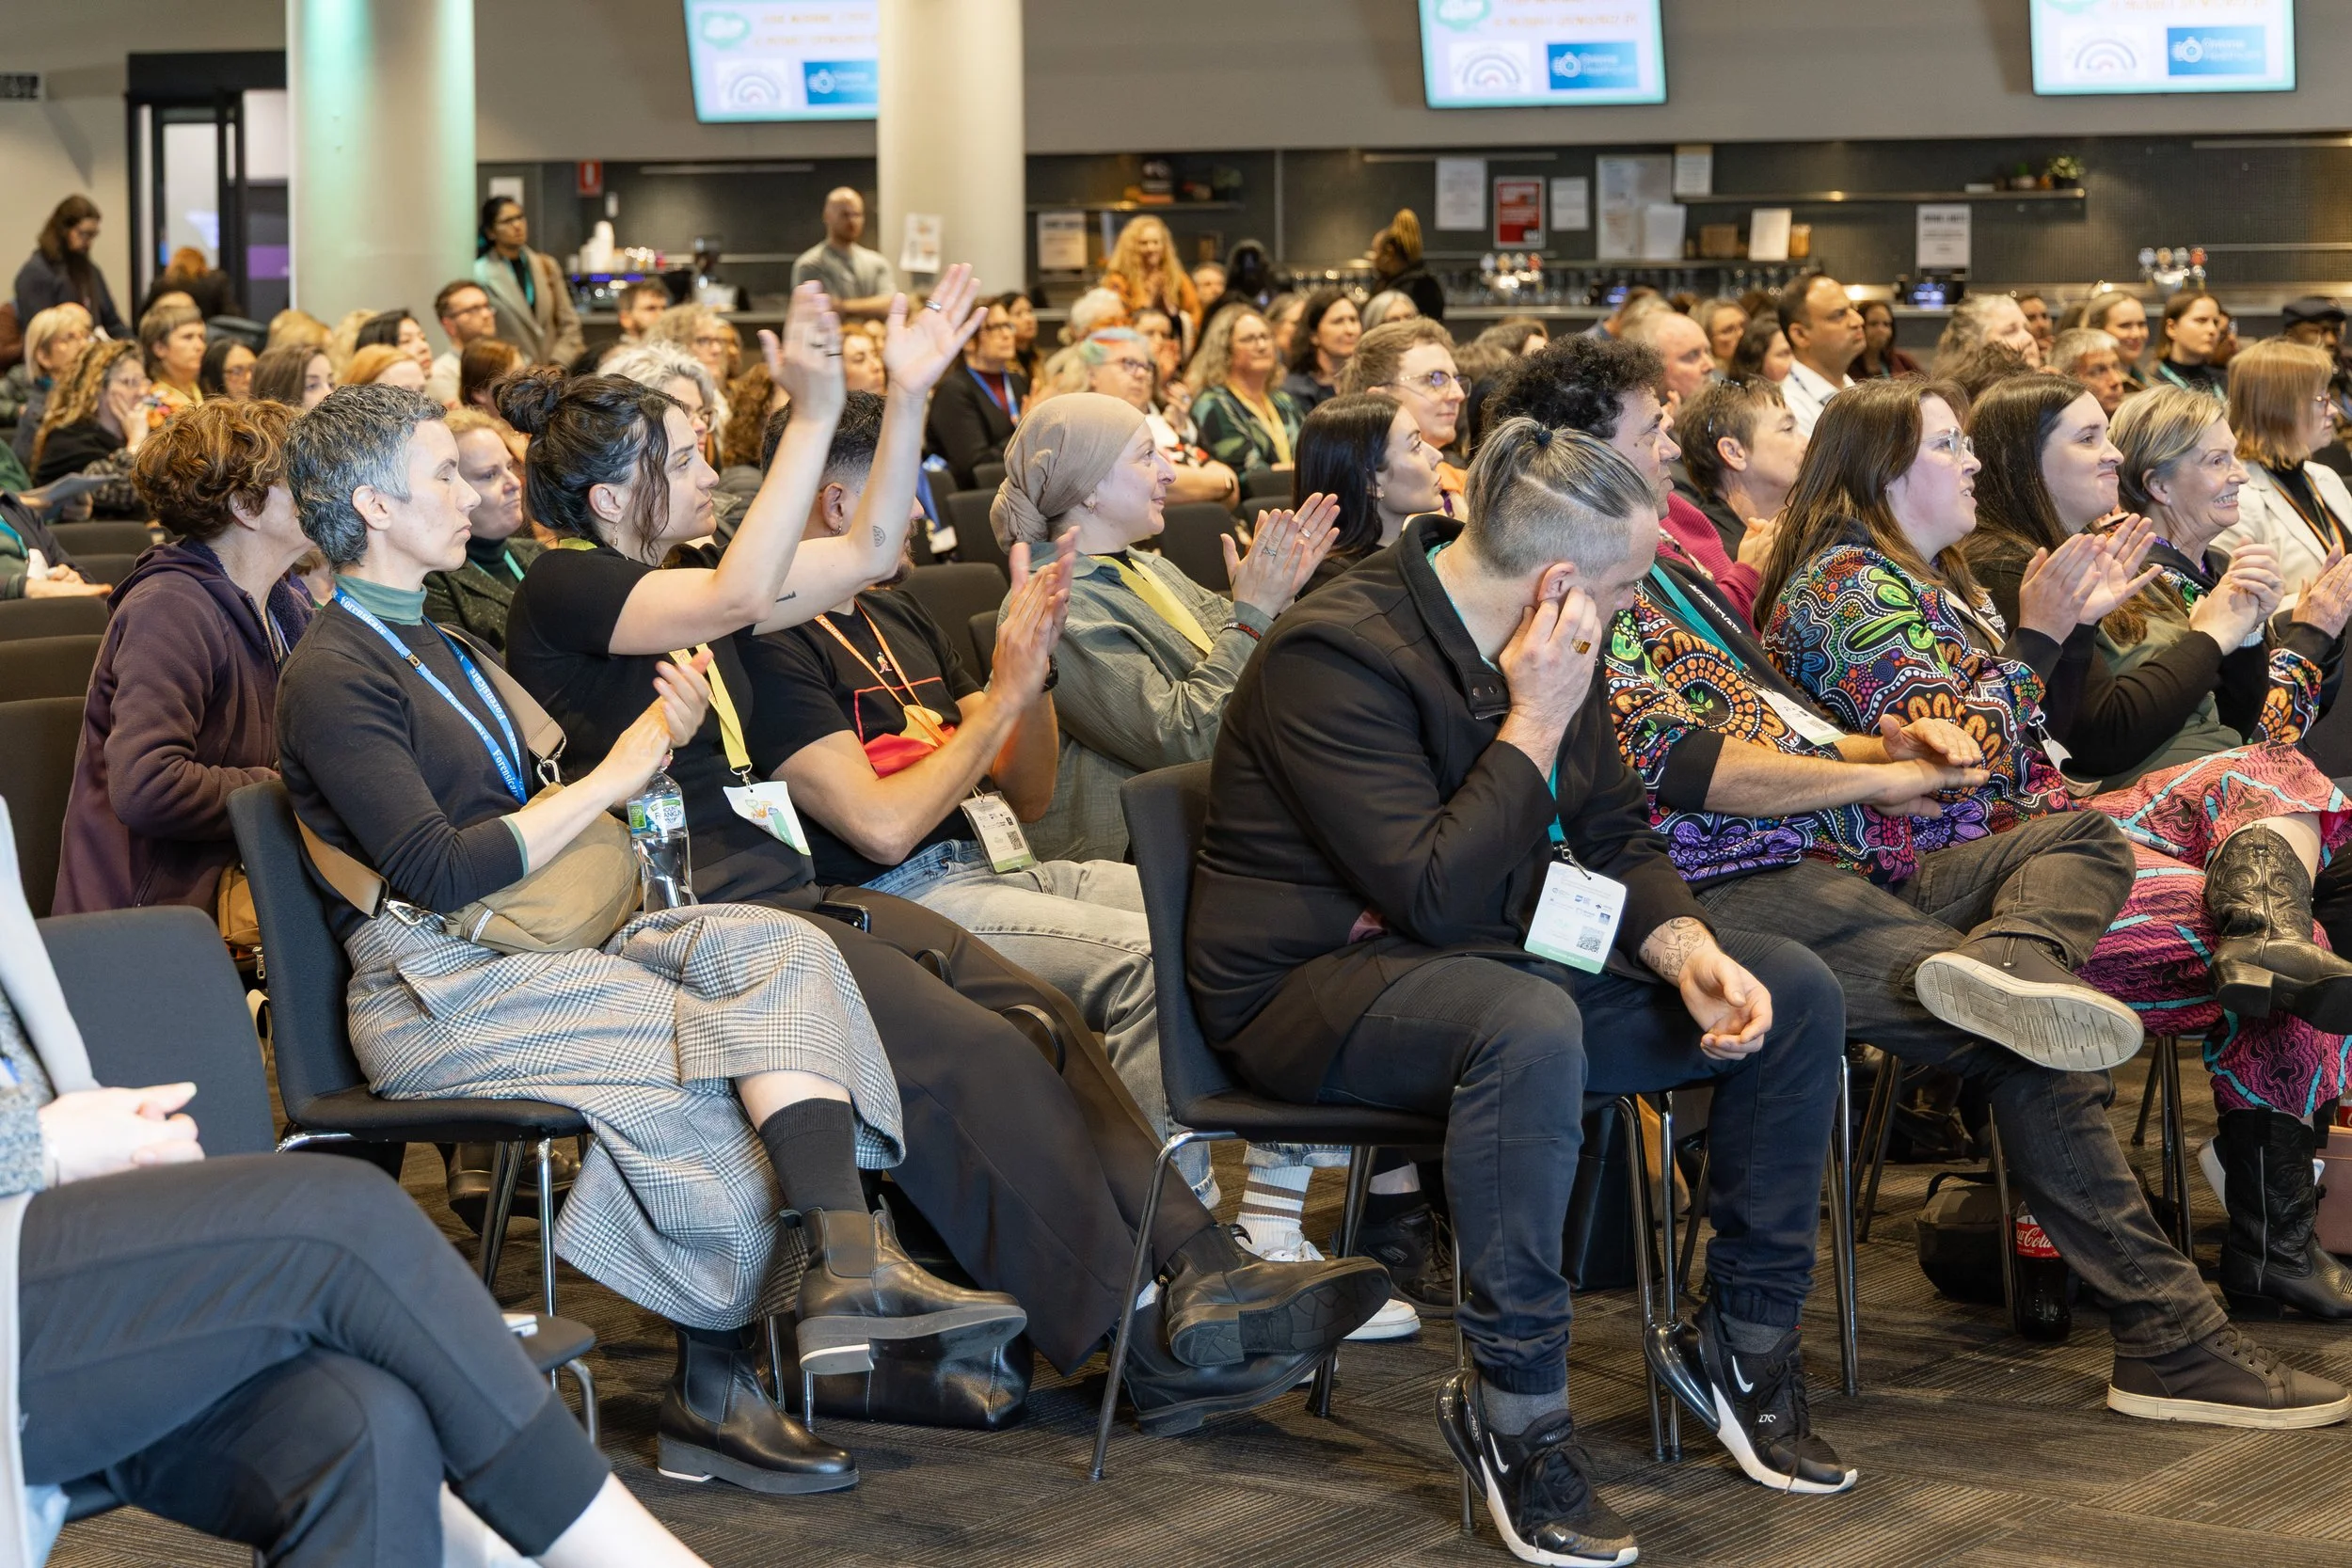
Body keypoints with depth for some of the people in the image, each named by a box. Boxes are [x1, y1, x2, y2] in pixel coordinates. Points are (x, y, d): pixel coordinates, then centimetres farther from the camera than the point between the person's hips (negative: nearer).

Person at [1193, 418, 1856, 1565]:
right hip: (1318, 981, -8)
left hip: (1506, 951, 9)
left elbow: (1616, 836, 10)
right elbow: (1437, 895, -28)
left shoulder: (1549, 644, 4)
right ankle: (1515, 1415, -29)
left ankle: (1746, 1342, 8)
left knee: (1795, 993, -4)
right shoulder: (1337, 653, -22)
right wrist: (1535, 724, -24)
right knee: (1530, 1027, -41)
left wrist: (1689, 949, -10)